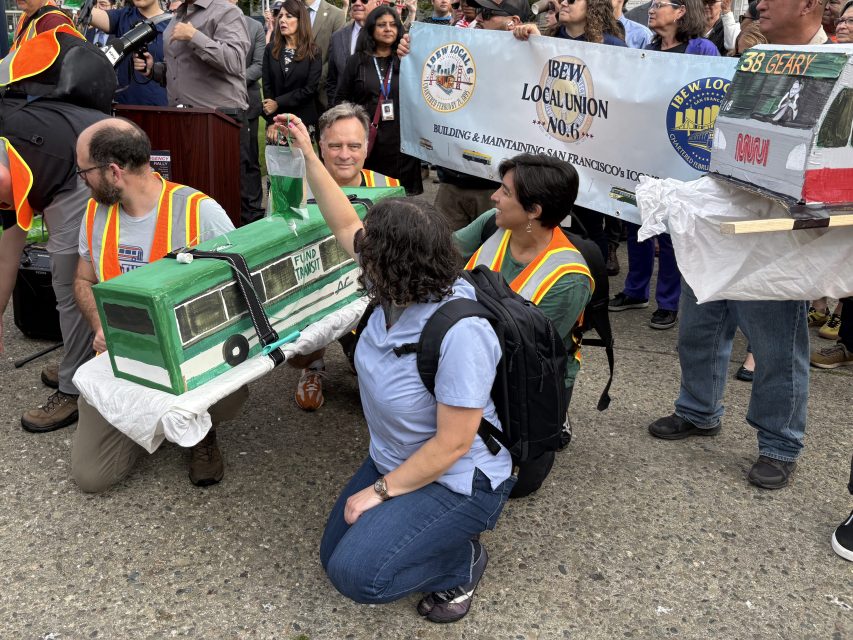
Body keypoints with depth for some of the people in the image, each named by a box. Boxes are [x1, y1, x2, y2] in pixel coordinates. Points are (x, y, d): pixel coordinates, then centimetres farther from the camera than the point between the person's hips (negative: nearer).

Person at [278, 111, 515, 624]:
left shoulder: (461, 332, -35)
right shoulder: (402, 289, -12)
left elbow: (452, 445, -29)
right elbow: (345, 225, 4)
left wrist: (379, 492, -19)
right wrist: (308, 154, 4)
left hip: (456, 482, -8)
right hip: (395, 461, 9)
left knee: (356, 574, -20)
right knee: (335, 555, 15)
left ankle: (461, 560, 5)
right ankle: (432, 530, 26)